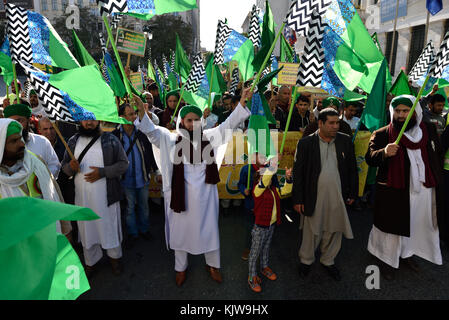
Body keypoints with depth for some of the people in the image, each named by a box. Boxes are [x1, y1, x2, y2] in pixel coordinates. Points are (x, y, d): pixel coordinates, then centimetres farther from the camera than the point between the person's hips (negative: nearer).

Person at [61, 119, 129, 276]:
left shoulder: (110, 139, -4)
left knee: (110, 227, 10)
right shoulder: (73, 141, 6)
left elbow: (123, 164, -5)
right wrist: (71, 167, -13)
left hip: (106, 195, -2)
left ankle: (114, 257, 34)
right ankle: (90, 261, 35)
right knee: (87, 229, 14)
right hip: (83, 196, 3)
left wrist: (103, 172, -18)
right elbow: (64, 166, 11)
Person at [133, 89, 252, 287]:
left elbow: (229, 124, -2)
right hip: (182, 194, -1)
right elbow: (151, 130, -15)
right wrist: (142, 112, -33)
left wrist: (242, 103, -12)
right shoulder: (171, 139, -3)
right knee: (181, 230, 15)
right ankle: (181, 267, 38)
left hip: (205, 195, 1)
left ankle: (212, 265, 39)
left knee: (209, 230, 15)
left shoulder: (209, 137, 2)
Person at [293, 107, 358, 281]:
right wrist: (297, 199, -7)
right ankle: (306, 260, 34)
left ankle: (328, 261, 38)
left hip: (337, 197, 3)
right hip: (313, 196, -3)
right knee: (311, 231, 11)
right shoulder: (305, 143, -7)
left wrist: (352, 193, 9)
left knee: (334, 231, 15)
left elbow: (352, 169, 10)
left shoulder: (345, 141, 2)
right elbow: (298, 172, -5)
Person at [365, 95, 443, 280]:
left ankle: (407, 254, 41)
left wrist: (435, 178, 9)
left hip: (424, 190, 4)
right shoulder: (382, 134, -6)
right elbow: (369, 158, -12)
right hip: (393, 193, -4)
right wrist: (384, 153, -32)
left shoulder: (428, 131, 4)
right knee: (392, 225, 5)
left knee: (418, 224, 17)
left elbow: (438, 155, 17)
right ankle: (386, 259, 25)